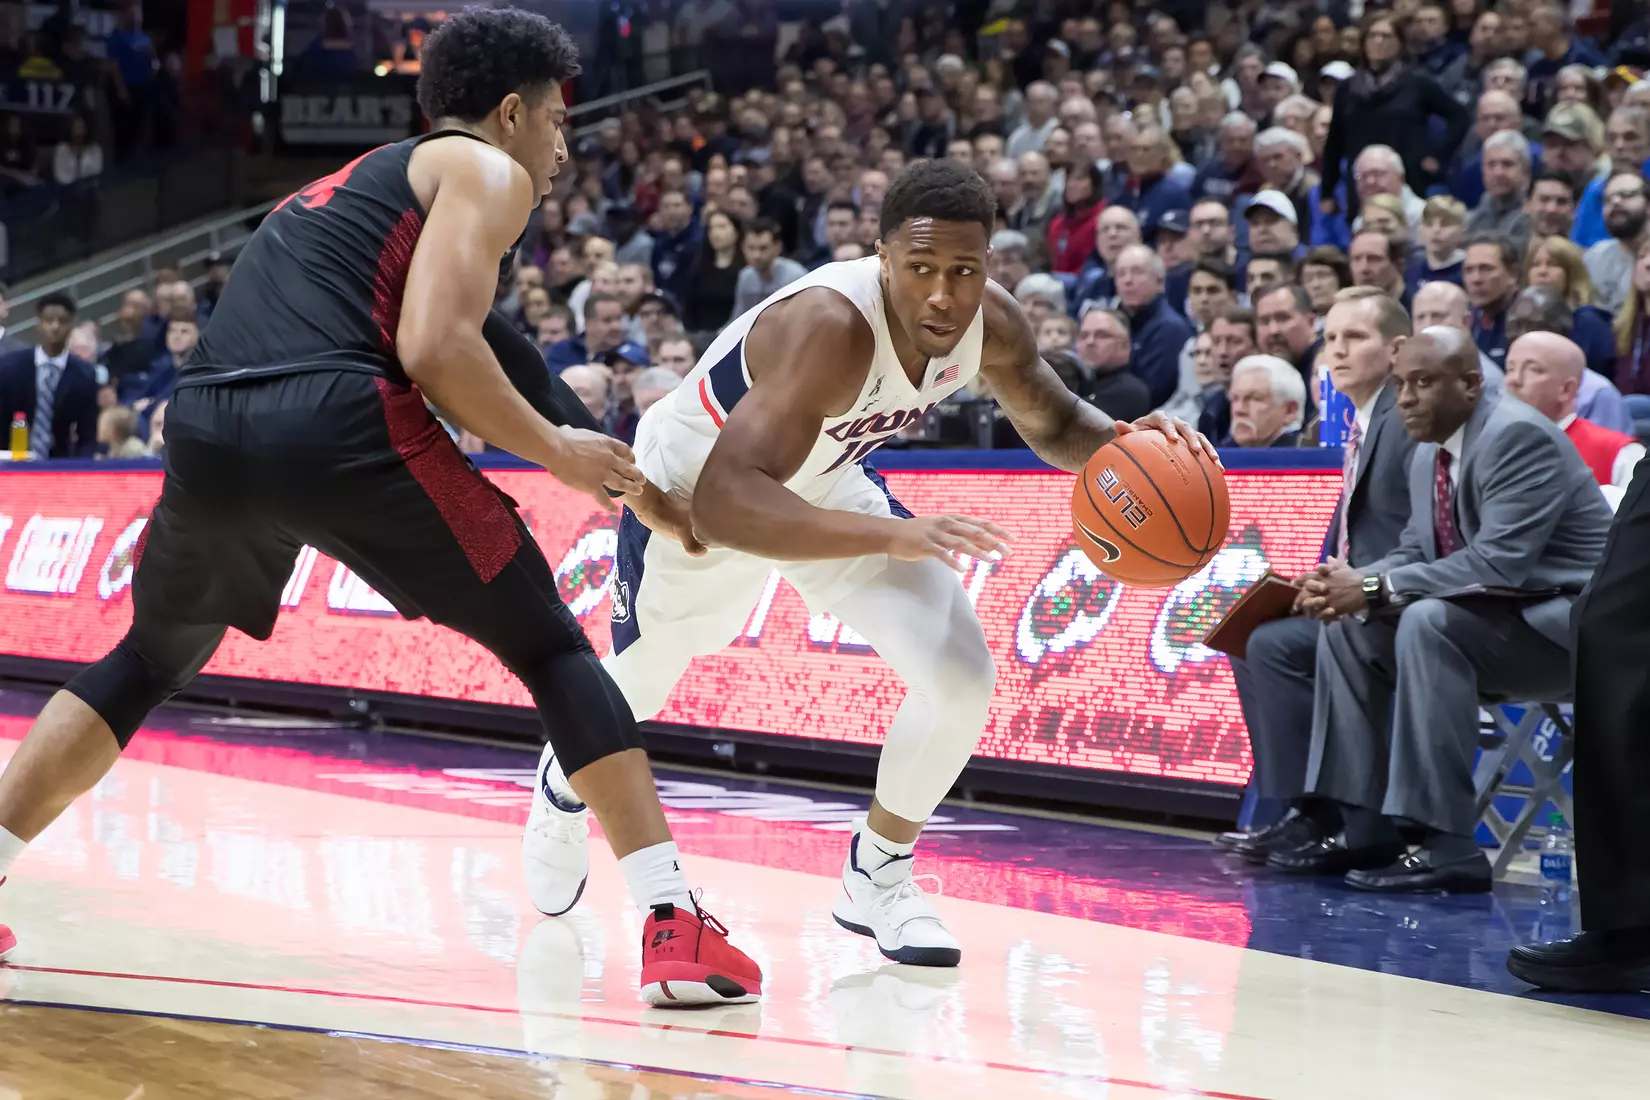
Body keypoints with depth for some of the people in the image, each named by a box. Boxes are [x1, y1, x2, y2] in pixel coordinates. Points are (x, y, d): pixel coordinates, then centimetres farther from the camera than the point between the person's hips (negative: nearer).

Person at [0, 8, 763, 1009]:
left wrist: (632, 489, 40)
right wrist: (559, 454, 9)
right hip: (336, 425, -6)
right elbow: (434, 349, -5)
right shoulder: (487, 171, 13)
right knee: (556, 653, 8)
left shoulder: (356, 182, 37)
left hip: (207, 434, 6)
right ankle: (677, 928, 0)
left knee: (149, 663, 31)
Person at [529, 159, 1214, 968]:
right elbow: (724, 505, -52)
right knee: (633, 688, 19)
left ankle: (877, 876, 8)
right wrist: (894, 536, -62)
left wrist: (1127, 442, -25)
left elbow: (1055, 425, -1)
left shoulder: (991, 323, -23)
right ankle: (566, 777, 56)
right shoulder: (830, 325, -43)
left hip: (822, 484, 5)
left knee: (962, 676, -14)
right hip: (692, 487, -5)